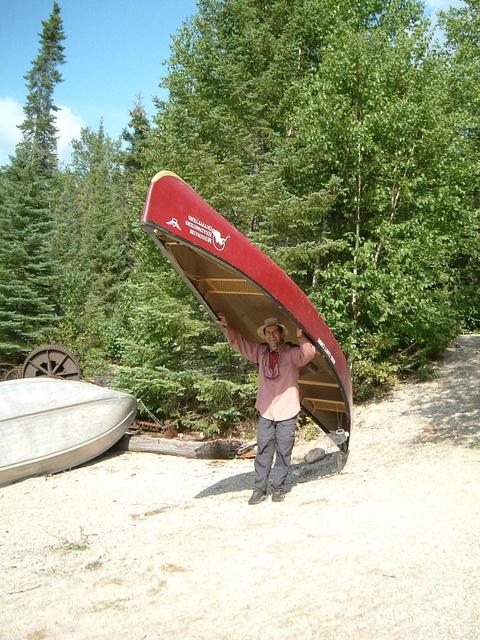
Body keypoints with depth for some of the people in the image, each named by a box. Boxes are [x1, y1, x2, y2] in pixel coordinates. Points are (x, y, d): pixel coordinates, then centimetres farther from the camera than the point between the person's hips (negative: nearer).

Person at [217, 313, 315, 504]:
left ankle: (278, 487, 14)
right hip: (265, 410, 4)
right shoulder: (261, 352, 8)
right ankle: (259, 488, 8)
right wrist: (227, 326, 10)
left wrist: (301, 337, -36)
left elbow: (308, 354, -27)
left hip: (287, 411, -3)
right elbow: (239, 342, 17)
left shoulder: (292, 352, -7)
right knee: (263, 451, 3)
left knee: (283, 452, 3)